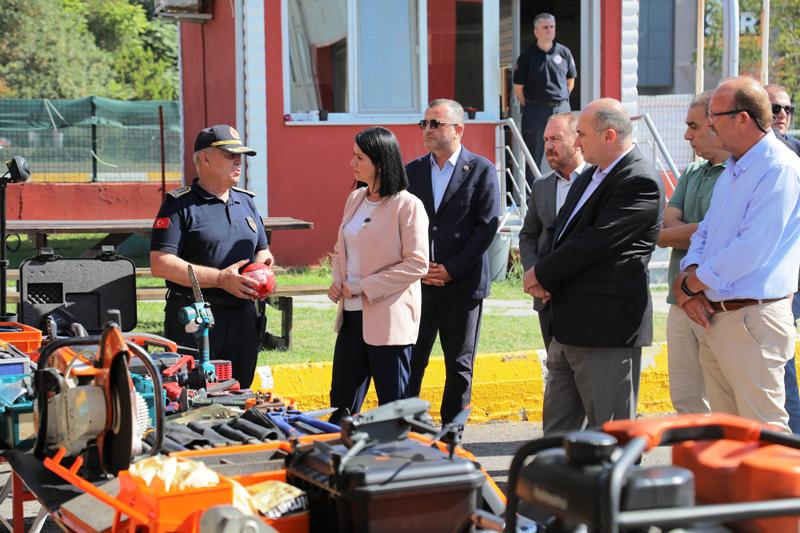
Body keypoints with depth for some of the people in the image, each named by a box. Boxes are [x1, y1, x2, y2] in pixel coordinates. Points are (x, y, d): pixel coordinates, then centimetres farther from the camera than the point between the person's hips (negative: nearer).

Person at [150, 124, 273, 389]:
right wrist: (219, 279, -18)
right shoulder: (179, 204, -5)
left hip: (242, 317, 6)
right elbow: (160, 264, -14)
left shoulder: (246, 201, 16)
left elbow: (262, 251, 26)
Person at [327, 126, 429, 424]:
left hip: (388, 318, -7)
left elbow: (416, 264, -16)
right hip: (352, 315, 8)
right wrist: (337, 281, 2)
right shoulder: (354, 199, 11)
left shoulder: (407, 205, -12)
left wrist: (365, 287, -16)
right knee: (341, 402, 13)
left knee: (393, 405, 3)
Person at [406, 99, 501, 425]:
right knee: (410, 363, 1)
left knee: (459, 366, 6)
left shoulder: (481, 170, -2)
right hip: (418, 284, 3)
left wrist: (452, 269, -12)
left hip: (462, 284, -3)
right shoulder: (412, 171, 9)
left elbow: (487, 226, -7)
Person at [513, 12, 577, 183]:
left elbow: (570, 79, 16)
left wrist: (562, 100, 11)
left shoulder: (564, 52, 4)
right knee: (534, 155, 1)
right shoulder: (527, 56, -4)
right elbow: (518, 87, 1)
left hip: (562, 109, 3)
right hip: (535, 110, -3)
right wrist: (529, 107, 3)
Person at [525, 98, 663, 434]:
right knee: (557, 428, 15)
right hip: (569, 326, 10)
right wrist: (546, 281, -1)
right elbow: (563, 232, 18)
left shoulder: (640, 182, -14)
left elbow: (595, 242, -20)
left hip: (607, 327, -10)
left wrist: (542, 274, -9)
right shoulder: (588, 178, 16)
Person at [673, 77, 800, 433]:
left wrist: (689, 284, -11)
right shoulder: (733, 169, 16)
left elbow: (751, 250, -22)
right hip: (711, 317, 10)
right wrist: (690, 277, -3)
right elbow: (704, 232, 18)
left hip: (752, 320, -9)